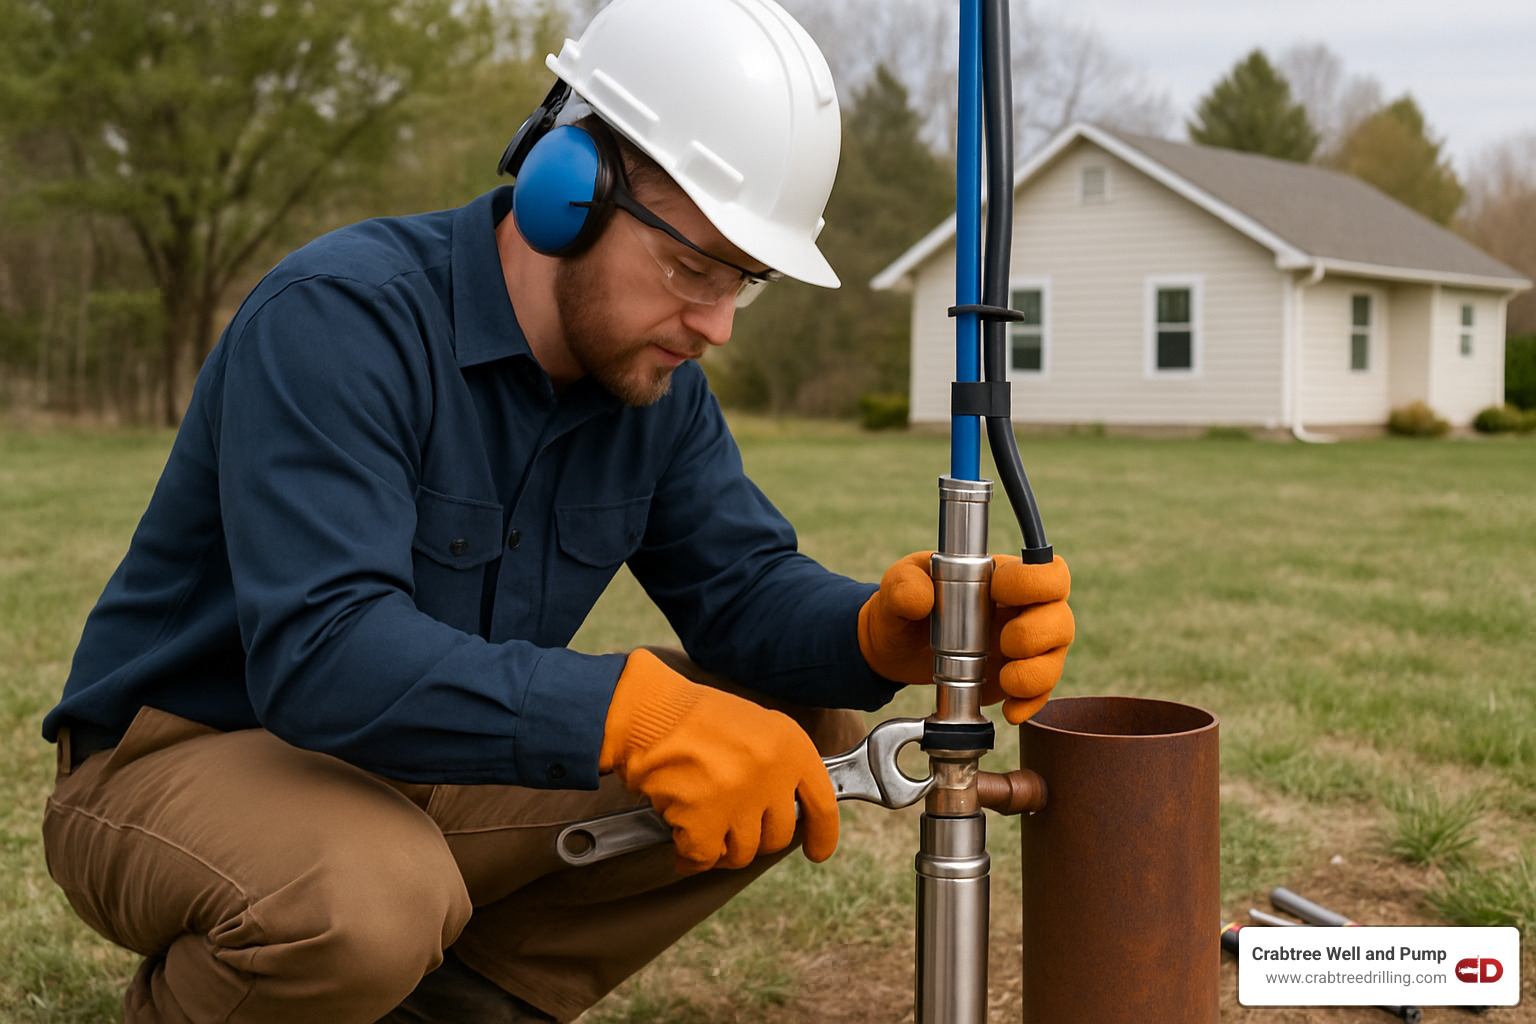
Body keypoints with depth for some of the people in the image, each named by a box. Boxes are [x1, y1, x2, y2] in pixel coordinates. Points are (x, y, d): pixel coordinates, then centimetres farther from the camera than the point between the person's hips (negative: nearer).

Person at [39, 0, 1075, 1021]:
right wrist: (634, 712, -46)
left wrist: (885, 634, -28)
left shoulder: (658, 379, -1)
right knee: (366, 898, -40)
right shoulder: (338, 318, -25)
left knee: (809, 733, -5)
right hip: (188, 757, -6)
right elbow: (322, 653, -37)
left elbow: (744, 586, -5)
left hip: (434, 783, 7)